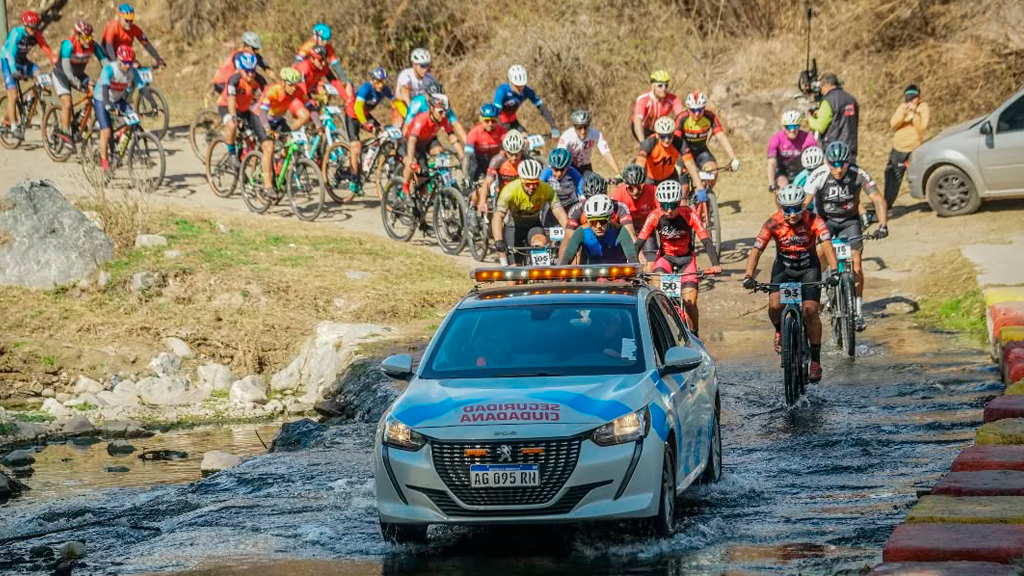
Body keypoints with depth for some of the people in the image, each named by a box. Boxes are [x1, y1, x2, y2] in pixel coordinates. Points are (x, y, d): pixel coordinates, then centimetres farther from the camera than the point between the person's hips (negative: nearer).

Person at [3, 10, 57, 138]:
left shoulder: (36, 34, -13)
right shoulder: (16, 33, -27)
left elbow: (46, 49, -19)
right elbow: (11, 52, -34)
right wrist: (14, 71, -46)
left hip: (22, 60, 5)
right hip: (8, 61, -5)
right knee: (13, 96, -12)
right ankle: (13, 126, -6)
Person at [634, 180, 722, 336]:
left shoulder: (689, 215, -24)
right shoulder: (655, 216, -22)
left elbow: (706, 241, -26)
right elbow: (639, 242, -24)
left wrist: (715, 264, -40)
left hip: (686, 258, -1)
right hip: (665, 256, 1)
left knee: (689, 302, -12)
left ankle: (694, 336, 13)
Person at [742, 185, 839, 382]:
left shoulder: (813, 221, -23)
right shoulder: (773, 223, -22)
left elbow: (827, 245, -33)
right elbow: (756, 250, -25)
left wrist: (834, 272, -48)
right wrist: (748, 276, -40)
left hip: (808, 269, -1)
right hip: (783, 268, 1)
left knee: (810, 310, -17)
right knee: (774, 305, -23)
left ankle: (816, 360, -7)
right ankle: (780, 331, 12)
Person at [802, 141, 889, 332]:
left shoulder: (858, 174, -24)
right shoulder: (818, 176, -26)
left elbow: (878, 199, -23)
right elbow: (804, 203, -29)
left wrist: (883, 225, -35)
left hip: (850, 220, 0)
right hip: (825, 220, 0)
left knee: (855, 262, -14)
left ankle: (857, 310, -4)